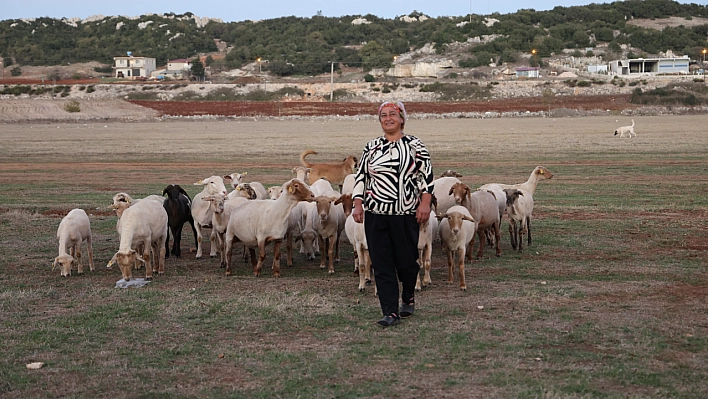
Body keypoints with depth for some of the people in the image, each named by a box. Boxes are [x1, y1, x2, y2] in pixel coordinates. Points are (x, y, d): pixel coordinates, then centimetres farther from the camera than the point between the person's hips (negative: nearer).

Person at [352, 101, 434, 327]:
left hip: (406, 215, -3)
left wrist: (425, 203, -10)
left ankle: (408, 298, 34)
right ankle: (391, 312, 2)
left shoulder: (415, 145, 1)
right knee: (381, 264, -2)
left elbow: (427, 175, -1)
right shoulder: (371, 147, 11)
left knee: (406, 260, 5)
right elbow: (361, 177, 13)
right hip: (375, 215, 3)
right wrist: (358, 204, 3)